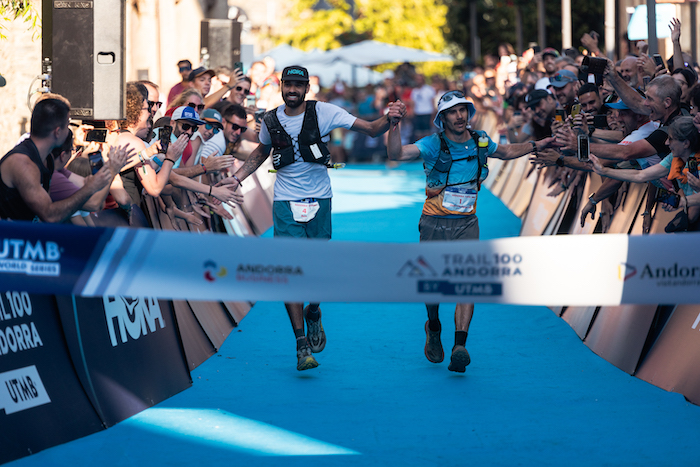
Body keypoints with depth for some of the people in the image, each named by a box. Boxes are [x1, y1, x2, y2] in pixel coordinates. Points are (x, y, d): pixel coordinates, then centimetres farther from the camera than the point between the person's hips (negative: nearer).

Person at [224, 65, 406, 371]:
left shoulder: (323, 112, -7)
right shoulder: (271, 121, 1)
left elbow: (370, 130, -7)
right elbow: (261, 152, 23)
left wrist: (388, 119, -27)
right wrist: (238, 177, 12)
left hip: (319, 200, 0)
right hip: (286, 203, 1)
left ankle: (313, 313, 37)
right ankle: (302, 345, -5)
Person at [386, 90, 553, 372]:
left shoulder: (480, 142, 2)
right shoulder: (433, 145, -12)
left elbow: (508, 152, 24)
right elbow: (396, 154, -26)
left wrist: (537, 145, 15)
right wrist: (394, 125, -41)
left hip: (466, 224, 2)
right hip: (434, 224, -2)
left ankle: (460, 346, -23)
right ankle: (433, 327, 38)